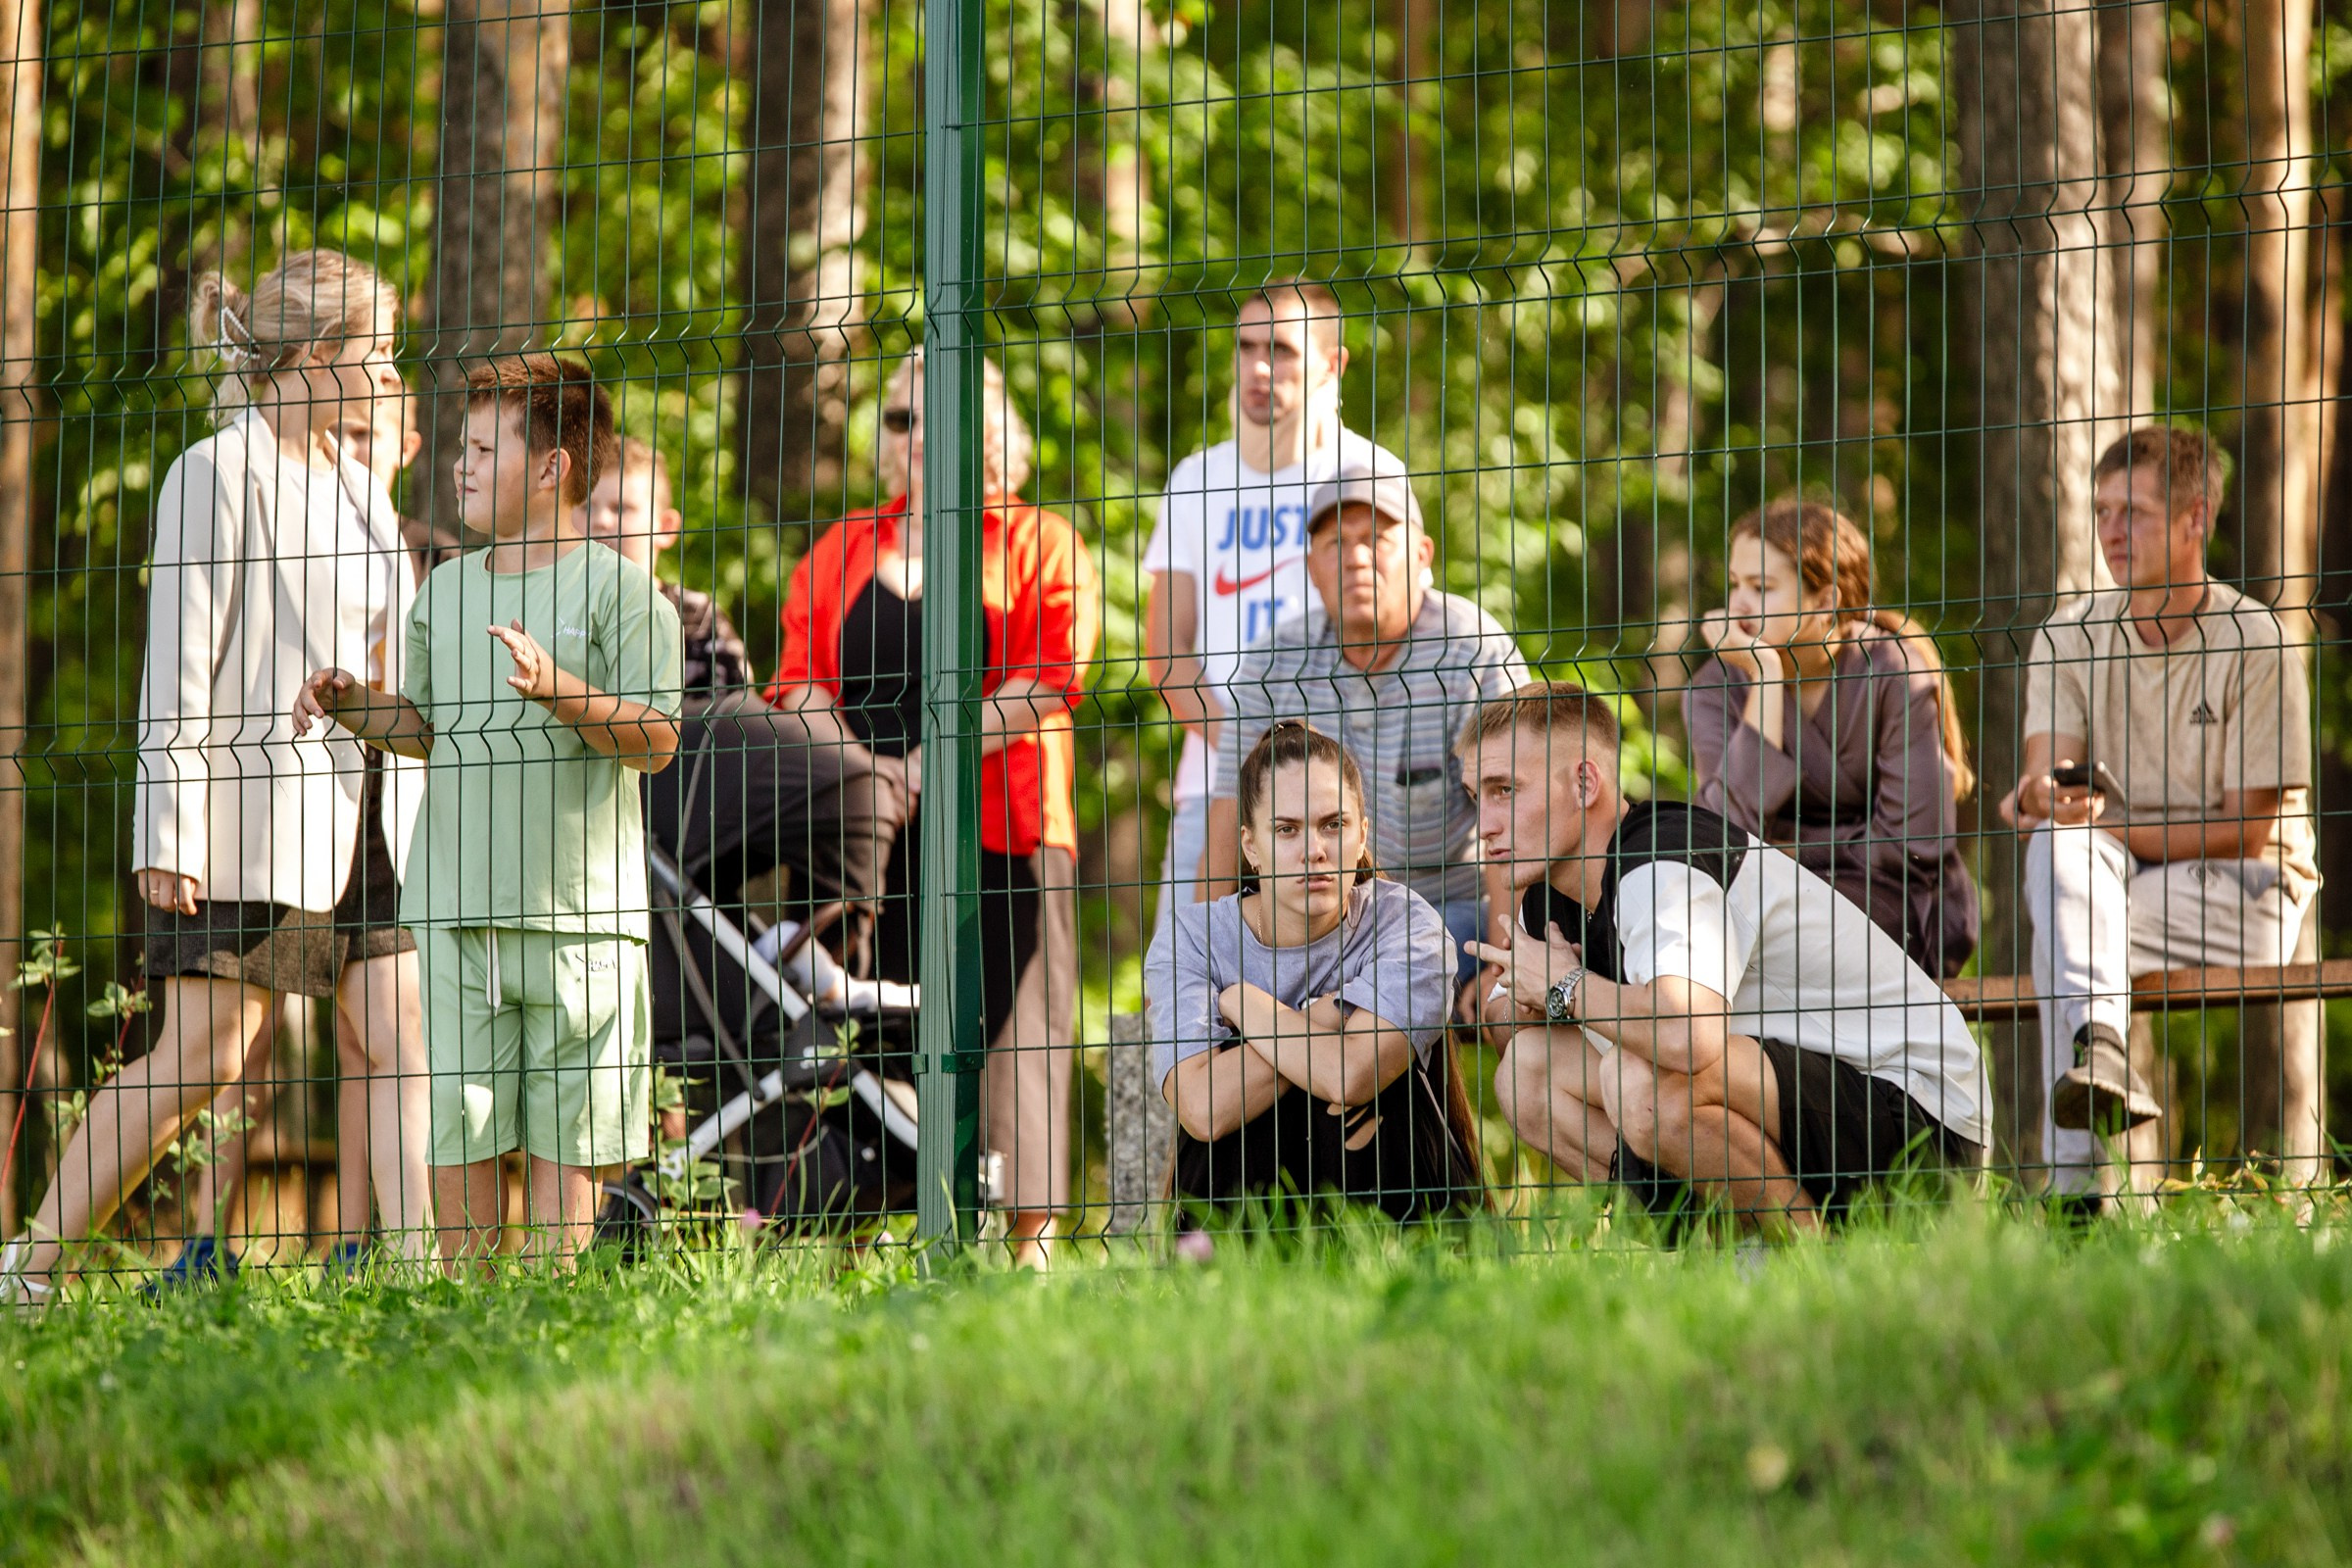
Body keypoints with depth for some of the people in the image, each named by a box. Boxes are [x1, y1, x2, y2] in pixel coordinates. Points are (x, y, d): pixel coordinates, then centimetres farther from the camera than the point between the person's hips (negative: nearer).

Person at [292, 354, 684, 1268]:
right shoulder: (444, 591, 15)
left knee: (564, 1131, -1)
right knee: (456, 1125, 2)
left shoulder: (617, 590, -2)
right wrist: (349, 704, 6)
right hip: (455, 907, 4)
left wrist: (556, 687, -22)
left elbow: (655, 742, -9)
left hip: (578, 908, -4)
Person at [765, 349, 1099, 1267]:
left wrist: (934, 759, -14)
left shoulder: (1037, 545, 9)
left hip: (996, 828, -3)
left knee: (1004, 1016, -7)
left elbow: (1049, 681, -4)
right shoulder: (840, 552, 20)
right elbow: (801, 681, 13)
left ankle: (1028, 1235, -6)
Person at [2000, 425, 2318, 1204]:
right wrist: (2041, 794, -33)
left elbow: (2247, 831, -10)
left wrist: (2108, 824, -17)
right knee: (2058, 842, -31)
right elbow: (2045, 778, -8)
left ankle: (2076, 1165, -39)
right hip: (2111, 875, 4)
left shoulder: (2255, 644, -8)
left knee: (2063, 917, -31)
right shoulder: (2069, 636, 5)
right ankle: (2098, 1050, -53)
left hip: (2241, 889, -4)